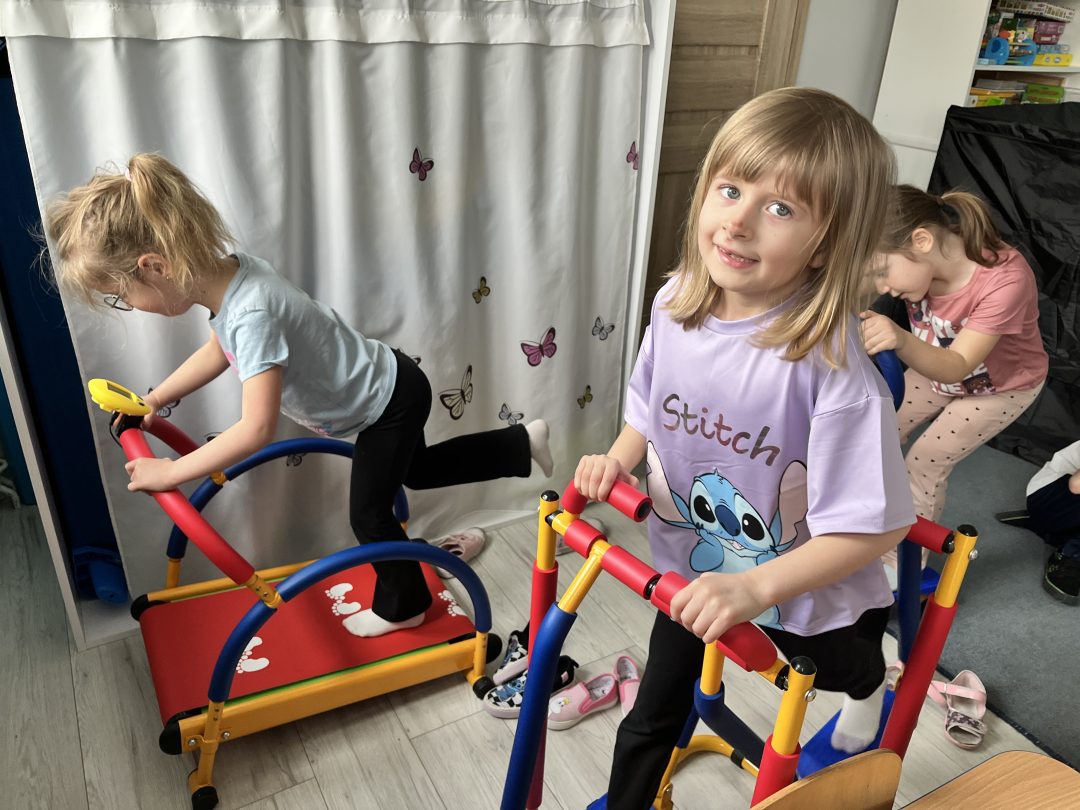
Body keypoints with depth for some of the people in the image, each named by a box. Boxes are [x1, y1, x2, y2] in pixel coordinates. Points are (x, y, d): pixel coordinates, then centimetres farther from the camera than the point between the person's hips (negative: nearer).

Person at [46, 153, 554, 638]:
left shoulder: (251, 313, -37)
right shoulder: (226, 272, -8)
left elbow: (256, 430, -38)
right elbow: (219, 350, 11)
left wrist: (170, 473, -27)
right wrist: (153, 400, 11)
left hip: (389, 402, -9)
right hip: (384, 382, 9)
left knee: (369, 513, 9)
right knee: (419, 470, 28)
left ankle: (402, 605, 33)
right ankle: (523, 444, 37)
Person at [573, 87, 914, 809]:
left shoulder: (831, 366, -34)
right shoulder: (677, 302, -16)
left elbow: (869, 528, -30)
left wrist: (754, 589, -38)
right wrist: (619, 459, -13)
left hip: (803, 592, -3)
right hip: (696, 574, 3)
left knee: (843, 669, 32)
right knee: (651, 721, 19)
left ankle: (871, 682, 69)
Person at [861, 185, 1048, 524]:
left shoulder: (1005, 279, -39)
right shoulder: (921, 260, -25)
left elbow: (956, 367, -41)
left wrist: (902, 340, -60)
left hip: (1002, 385, -5)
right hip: (937, 366, 5)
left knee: (924, 462, -9)